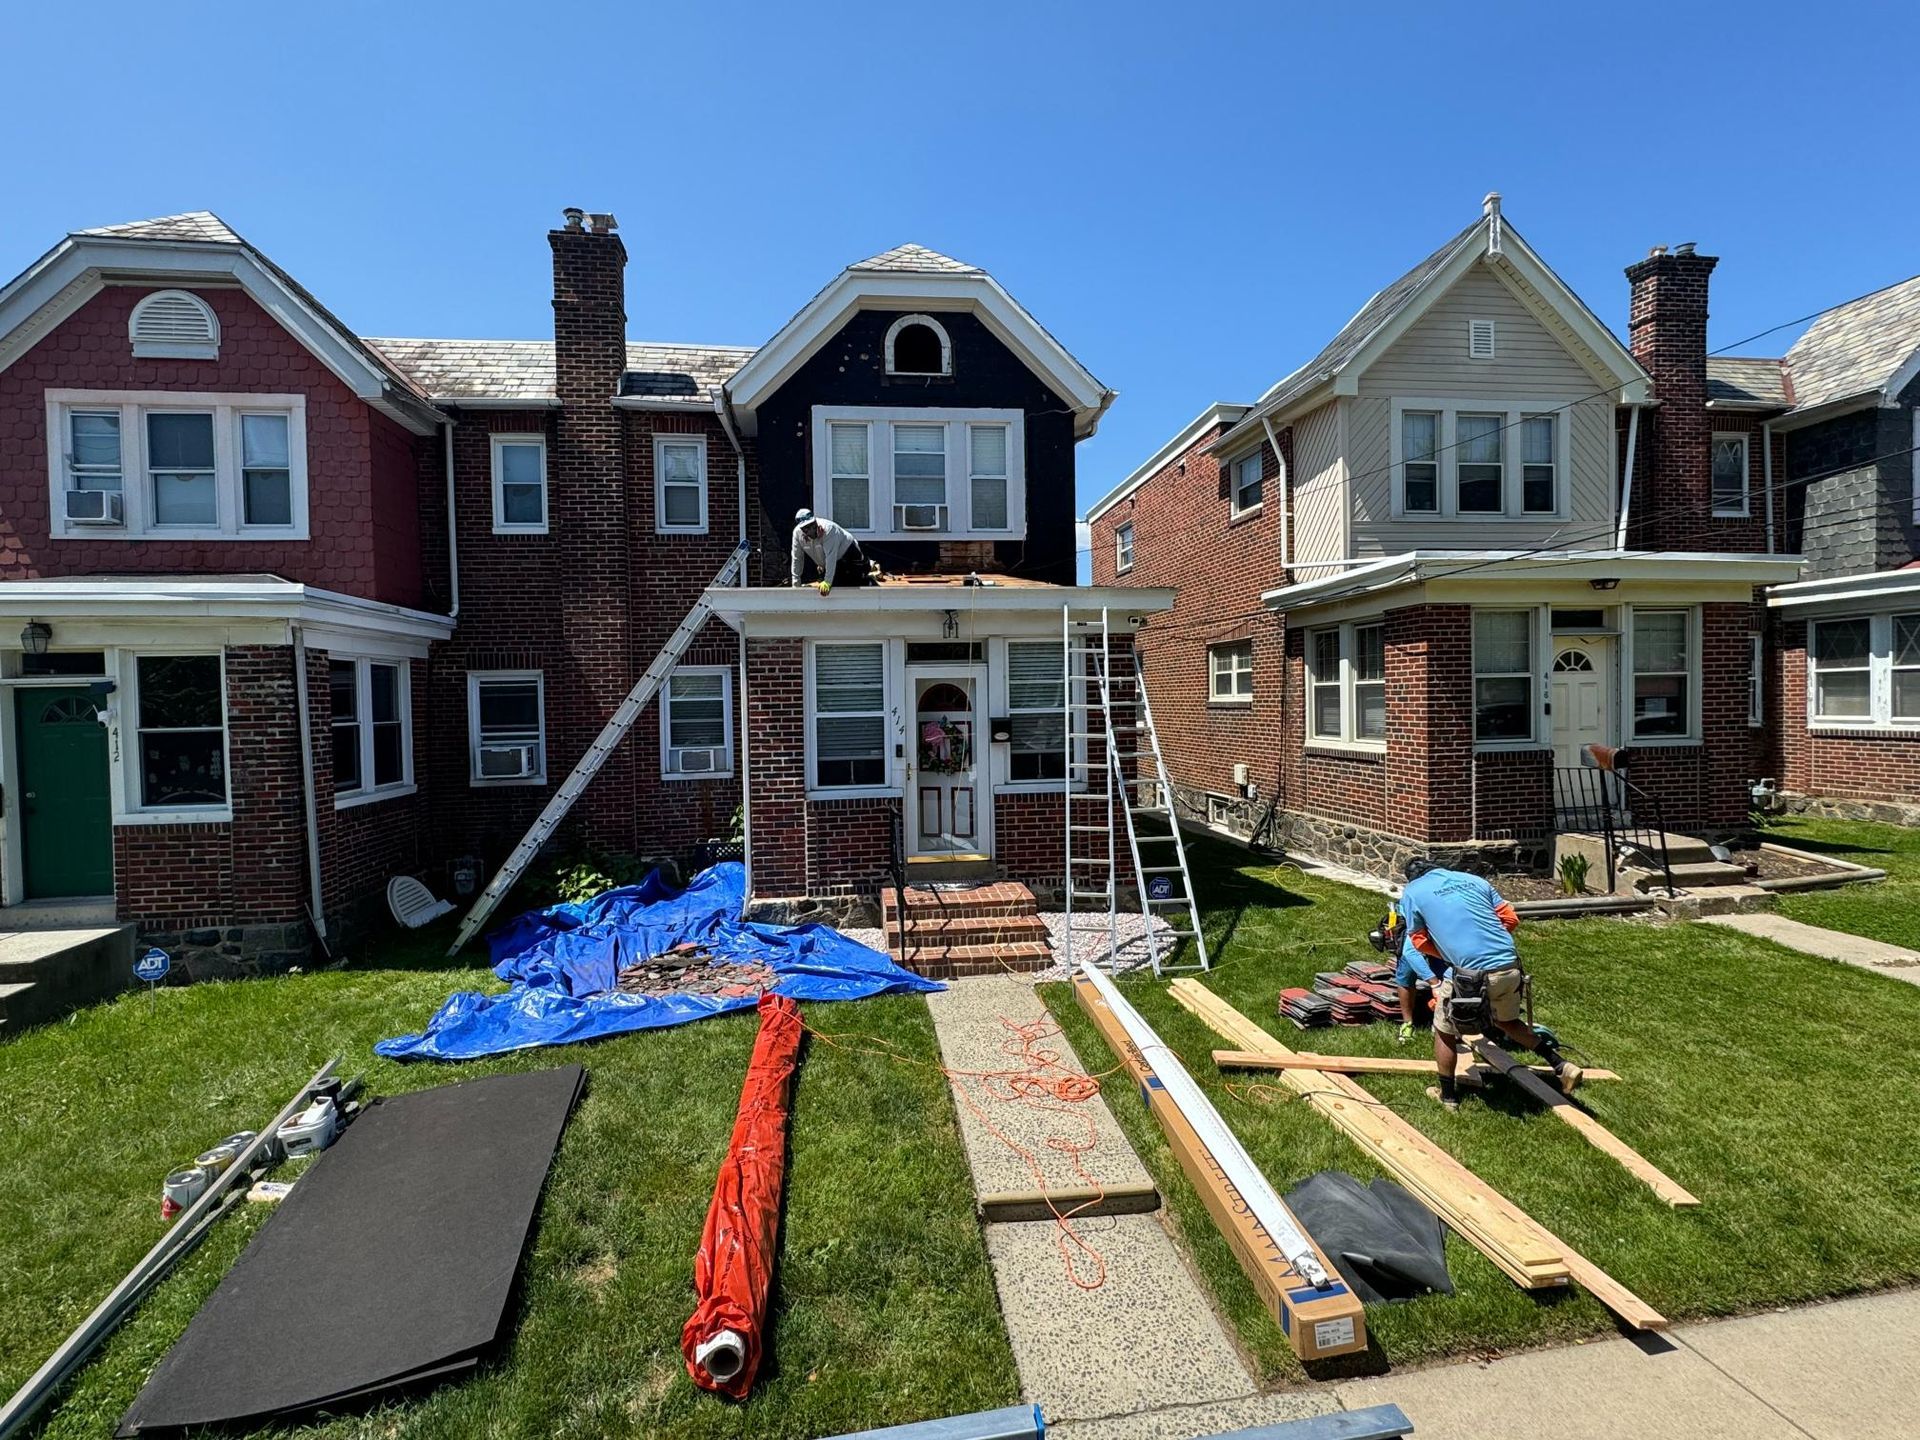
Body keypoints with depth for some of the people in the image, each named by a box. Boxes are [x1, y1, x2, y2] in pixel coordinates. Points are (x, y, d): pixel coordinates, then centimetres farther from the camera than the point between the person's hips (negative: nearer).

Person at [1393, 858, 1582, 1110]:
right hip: (1510, 968, 5)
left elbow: (1420, 941, 9)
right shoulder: (1473, 879, 18)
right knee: (1508, 1022, 34)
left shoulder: (1412, 891, 6)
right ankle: (1562, 1066, 34)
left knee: (1444, 1031, 18)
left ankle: (1447, 1096, 29)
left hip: (1470, 974, -5)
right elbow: (1510, 919, 16)